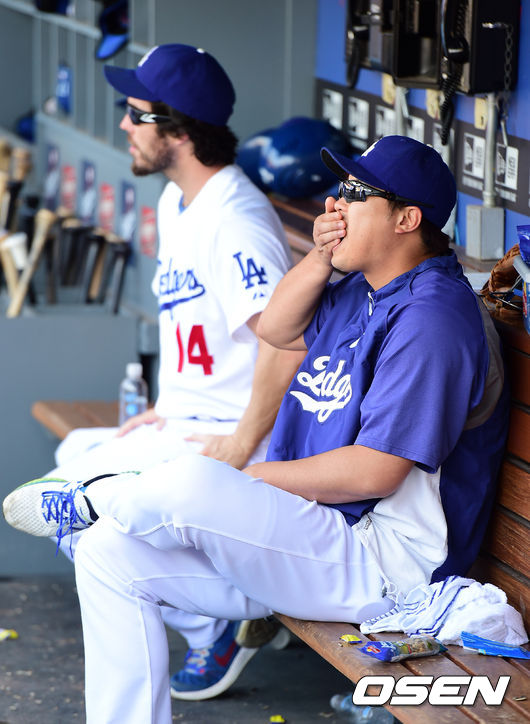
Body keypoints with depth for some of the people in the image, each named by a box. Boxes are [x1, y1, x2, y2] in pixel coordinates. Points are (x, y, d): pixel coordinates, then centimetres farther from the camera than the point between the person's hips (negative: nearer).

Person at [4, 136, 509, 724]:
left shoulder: (431, 315, -20)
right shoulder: (365, 289, 13)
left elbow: (374, 472, -24)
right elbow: (276, 329, 23)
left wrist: (250, 479, -12)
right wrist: (322, 256, 4)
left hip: (381, 564, -10)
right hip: (314, 538, 10)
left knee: (192, 484, -30)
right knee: (108, 553, 2)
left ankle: (86, 501, 4)